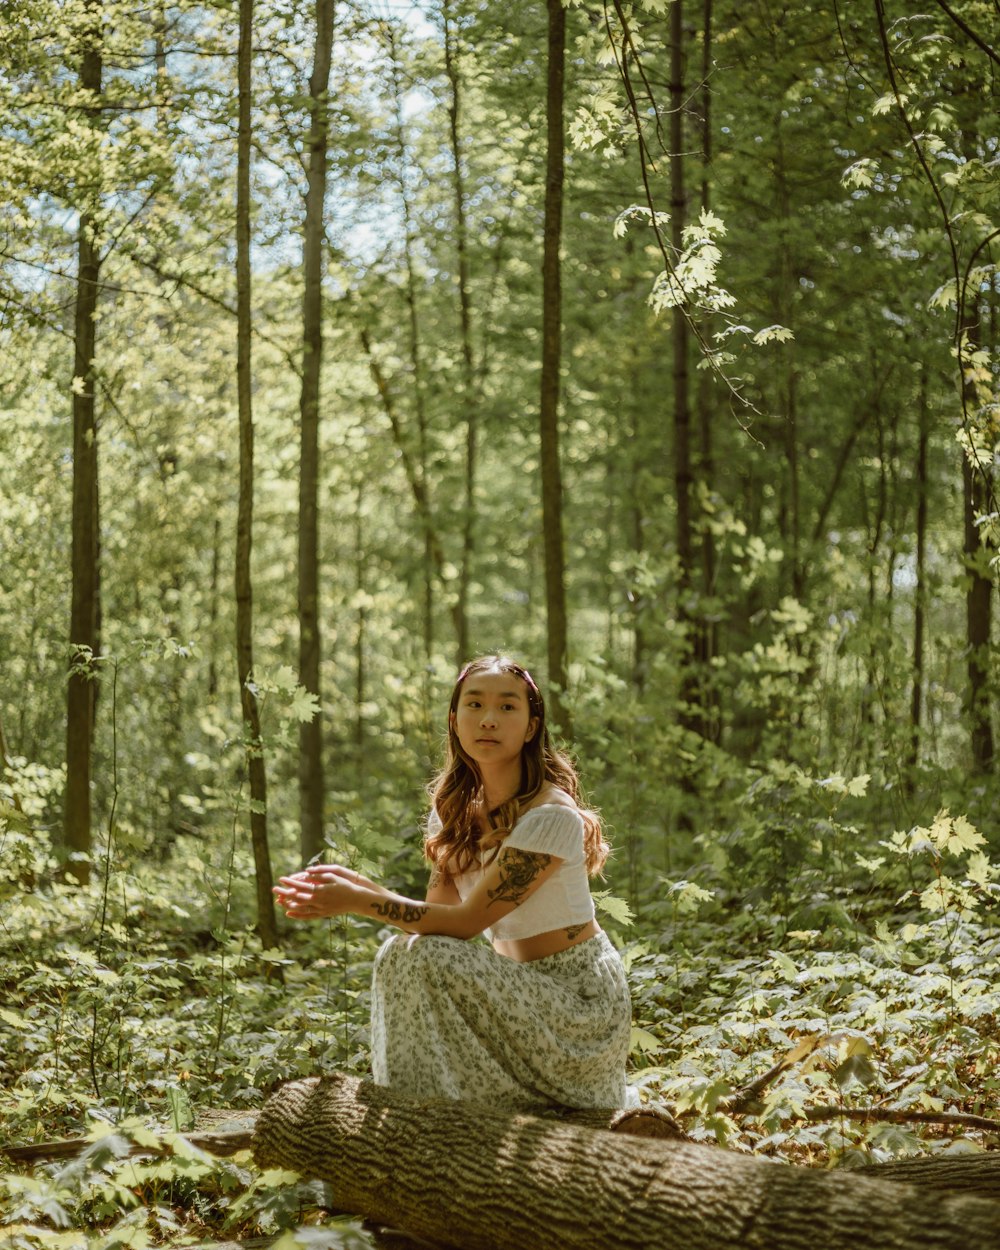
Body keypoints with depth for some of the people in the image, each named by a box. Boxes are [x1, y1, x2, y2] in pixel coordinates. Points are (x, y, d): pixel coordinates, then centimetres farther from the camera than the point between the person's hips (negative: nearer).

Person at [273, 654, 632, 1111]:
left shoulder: (551, 815, -21)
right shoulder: (454, 809, 4)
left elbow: (466, 921, -21)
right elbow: (436, 911, -2)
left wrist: (357, 900, -24)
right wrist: (356, 884, -18)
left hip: (578, 996, -8)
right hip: (517, 984, 8)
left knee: (427, 960, -23)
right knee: (402, 952, -7)